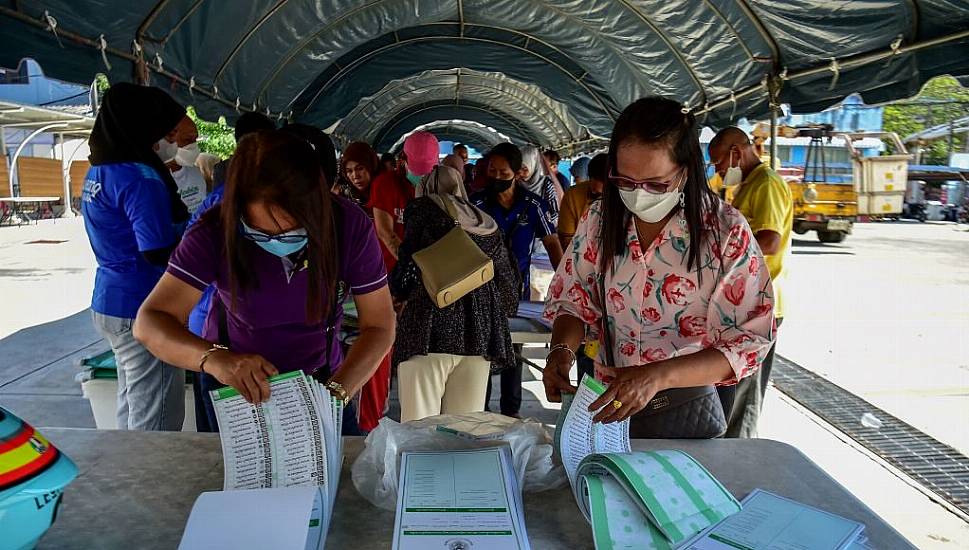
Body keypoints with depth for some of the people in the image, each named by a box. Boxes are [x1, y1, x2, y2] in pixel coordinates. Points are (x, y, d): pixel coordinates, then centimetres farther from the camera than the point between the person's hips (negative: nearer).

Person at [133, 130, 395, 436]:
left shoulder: (350, 227, -25)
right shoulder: (215, 233, -26)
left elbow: (379, 325, -19)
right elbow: (149, 322, -28)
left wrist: (336, 394, -34)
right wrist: (213, 358, -49)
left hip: (320, 381, 1)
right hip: (236, 388, 0)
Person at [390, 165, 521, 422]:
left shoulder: (423, 210, 7)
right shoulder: (488, 224, 22)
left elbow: (409, 263, -2)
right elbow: (508, 281, 20)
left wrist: (396, 292, 17)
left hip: (431, 331, -5)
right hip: (480, 333, 5)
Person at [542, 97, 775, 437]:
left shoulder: (726, 232, -17)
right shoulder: (599, 219, -6)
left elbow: (747, 343, -18)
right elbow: (572, 302, 2)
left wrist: (657, 377, -32)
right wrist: (562, 350, -20)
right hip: (605, 405, 3)